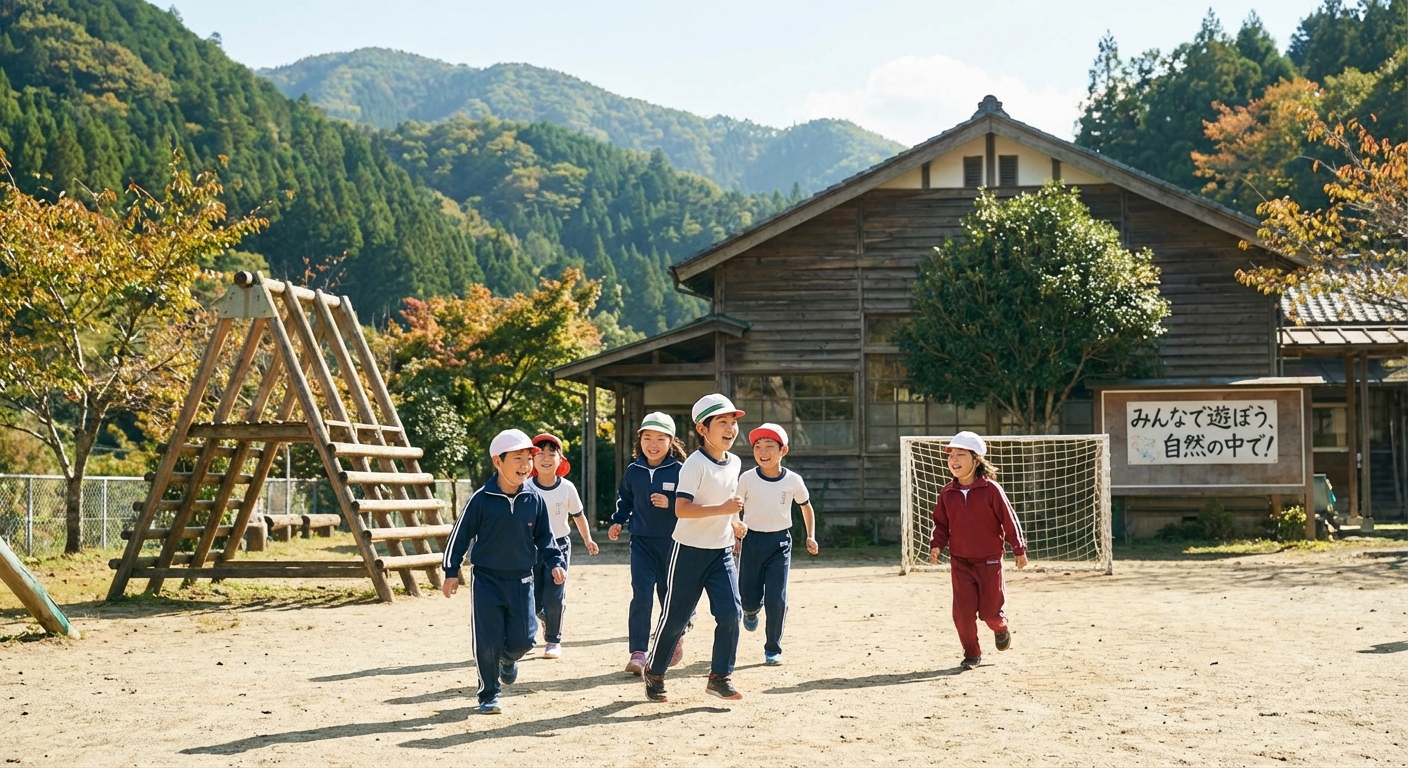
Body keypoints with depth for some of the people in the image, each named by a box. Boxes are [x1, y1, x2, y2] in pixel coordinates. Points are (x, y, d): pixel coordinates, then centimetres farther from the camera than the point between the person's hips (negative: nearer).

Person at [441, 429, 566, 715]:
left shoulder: (535, 501, -1)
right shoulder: (481, 500, -11)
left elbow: (545, 538, 10)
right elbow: (460, 535, -3)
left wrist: (555, 563, -4)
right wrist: (451, 572, -2)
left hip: (521, 581, 3)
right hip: (486, 580, -3)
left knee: (523, 639, 1)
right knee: (488, 643, -3)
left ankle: (508, 659, 37)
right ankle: (489, 696, 15)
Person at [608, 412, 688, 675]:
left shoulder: (679, 471, -9)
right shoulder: (633, 471, 2)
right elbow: (625, 499, 18)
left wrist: (670, 504, -24)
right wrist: (618, 521, 4)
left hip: (672, 542, -2)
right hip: (642, 542, 2)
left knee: (670, 595, 12)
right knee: (641, 596, -10)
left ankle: (675, 640, 37)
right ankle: (638, 653, -9)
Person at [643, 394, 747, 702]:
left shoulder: (734, 462, 7)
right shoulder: (695, 464, -17)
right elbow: (681, 508, -26)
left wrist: (734, 521, 7)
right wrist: (723, 509, -32)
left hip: (722, 552, 6)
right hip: (690, 550, -6)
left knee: (730, 612, -6)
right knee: (675, 616, 3)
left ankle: (720, 677, 6)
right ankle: (654, 672, 22)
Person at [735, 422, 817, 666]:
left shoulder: (793, 481, -6)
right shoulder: (747, 479, -9)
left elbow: (806, 506, 11)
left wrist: (810, 536, 4)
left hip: (780, 541, 0)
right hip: (752, 540, 0)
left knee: (777, 598, -8)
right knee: (749, 597, 4)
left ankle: (773, 648, 9)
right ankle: (751, 610, 44)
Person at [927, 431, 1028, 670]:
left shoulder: (991, 489, -11)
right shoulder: (947, 493, 0)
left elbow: (1009, 520, -6)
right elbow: (941, 524, 9)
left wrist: (1019, 550, -3)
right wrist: (936, 545, -8)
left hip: (990, 561, -3)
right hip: (960, 562, 3)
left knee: (990, 611, 3)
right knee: (962, 612, -2)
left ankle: (1001, 629, 38)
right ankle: (972, 654, 16)